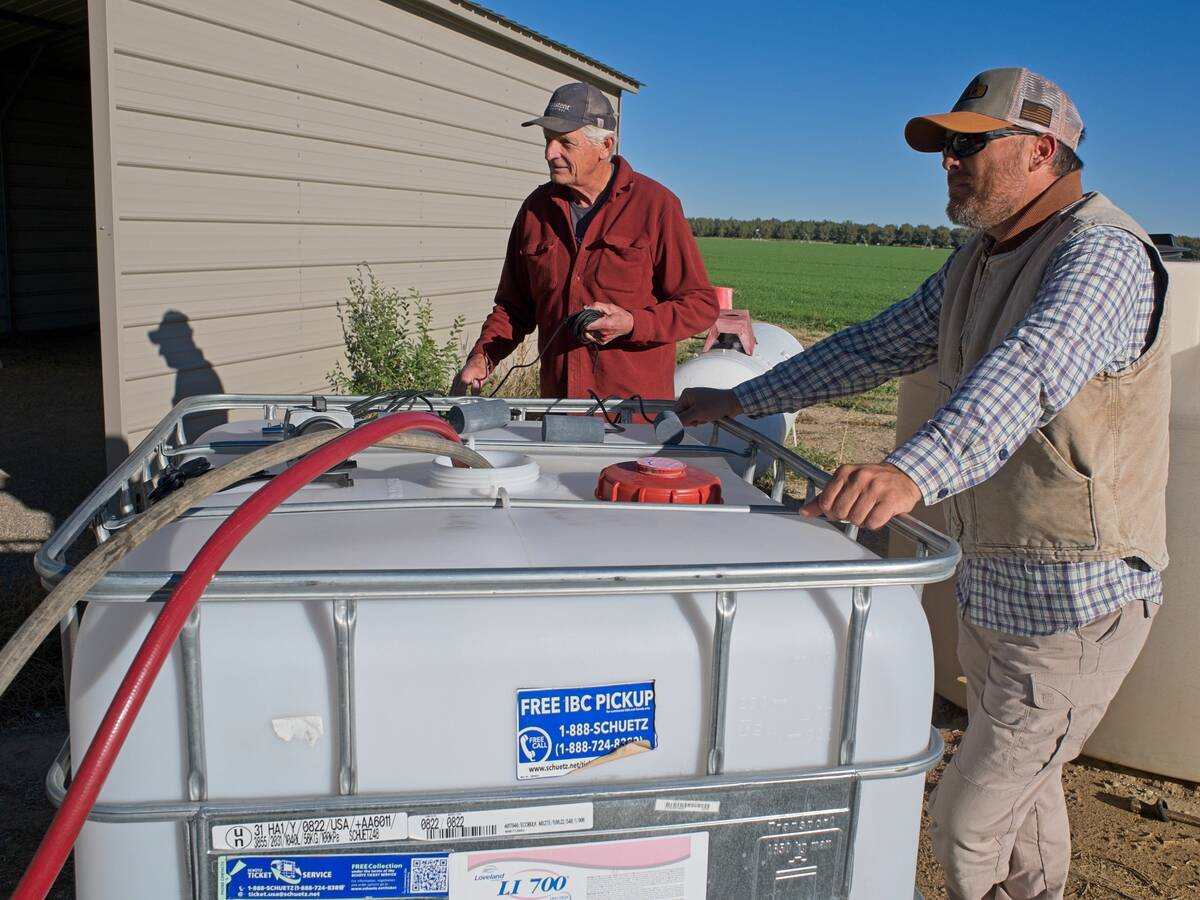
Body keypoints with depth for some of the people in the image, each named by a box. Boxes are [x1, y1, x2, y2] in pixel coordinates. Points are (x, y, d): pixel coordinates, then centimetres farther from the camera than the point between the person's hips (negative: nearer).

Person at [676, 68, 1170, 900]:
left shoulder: (1103, 254, -19)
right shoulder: (976, 264, 10)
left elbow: (1033, 368, -38)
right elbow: (878, 347, 15)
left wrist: (913, 472, -54)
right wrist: (739, 401, 13)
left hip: (1074, 597, -9)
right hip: (992, 581, 9)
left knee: (968, 830, -6)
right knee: (1019, 788, 24)